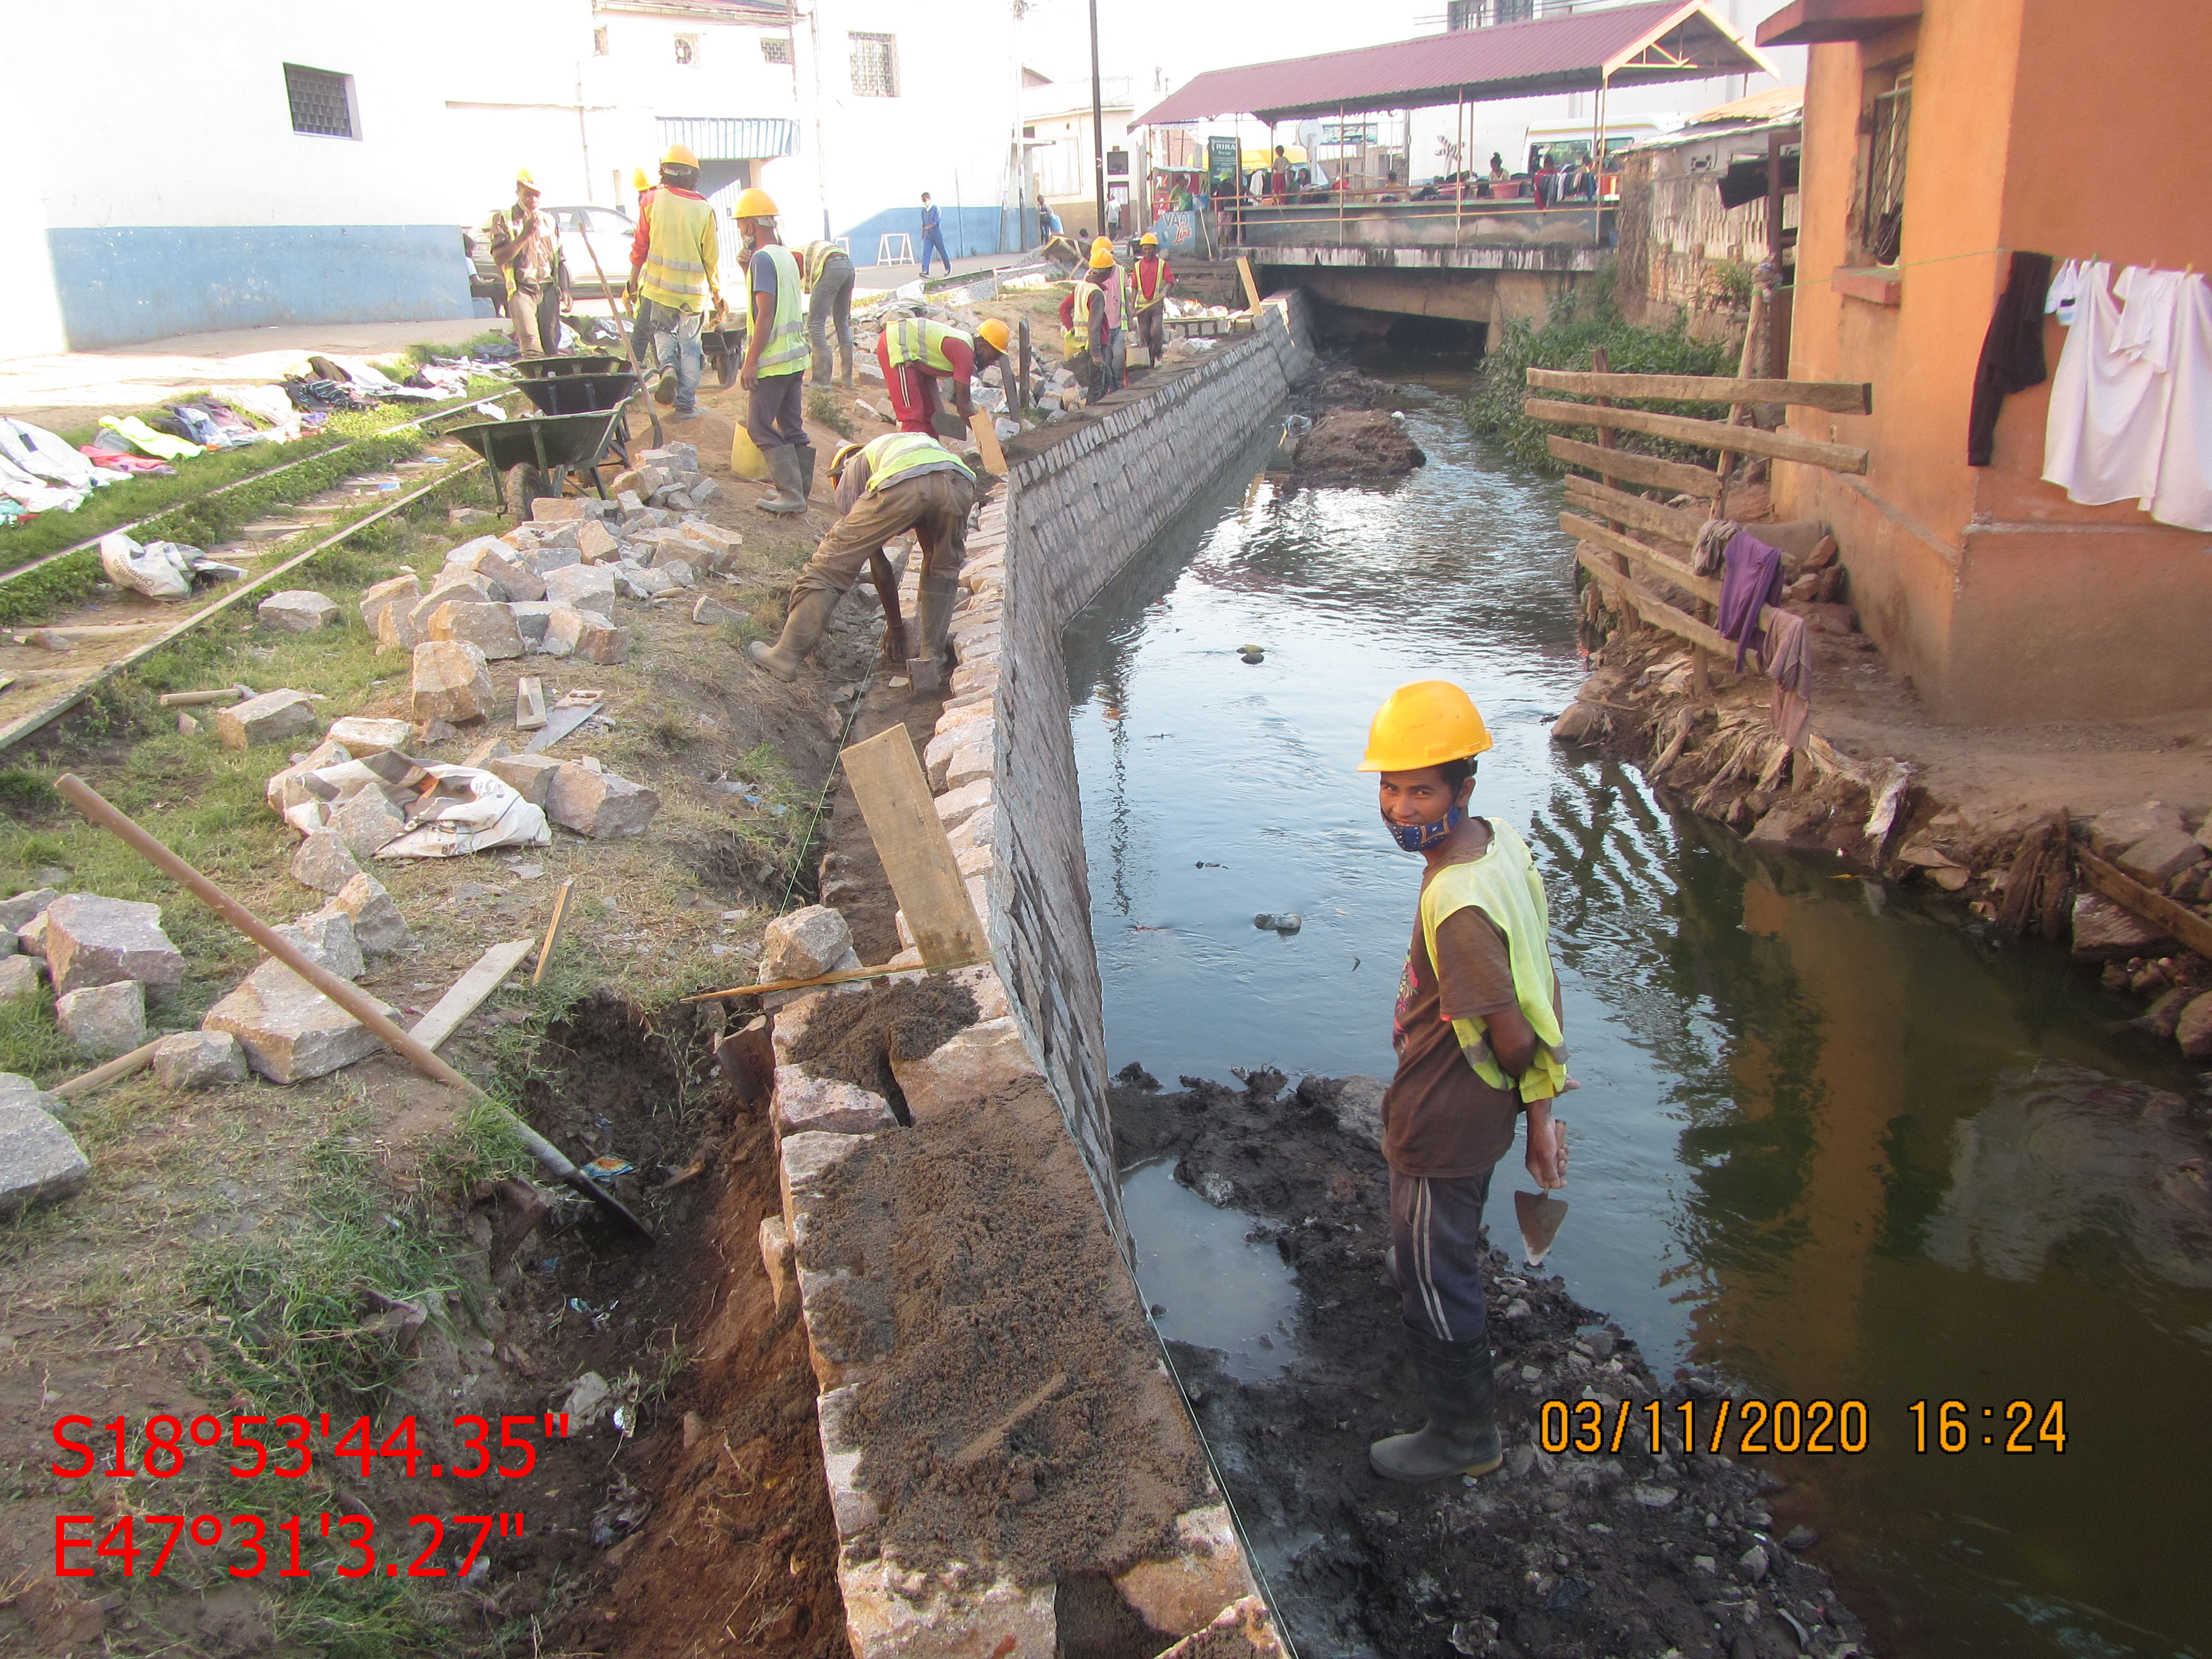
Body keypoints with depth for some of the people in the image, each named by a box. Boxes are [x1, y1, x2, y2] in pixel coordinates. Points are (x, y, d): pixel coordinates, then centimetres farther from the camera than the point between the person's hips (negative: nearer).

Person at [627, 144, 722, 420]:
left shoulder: (653, 202, -5)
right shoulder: (704, 209, -5)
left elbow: (640, 248, 0)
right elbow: (712, 257, -1)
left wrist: (634, 283, 12)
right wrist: (716, 291, 12)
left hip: (657, 287, 1)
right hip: (693, 290, -1)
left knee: (662, 331, 24)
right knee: (689, 346, 10)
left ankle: (668, 367, -5)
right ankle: (686, 404, 11)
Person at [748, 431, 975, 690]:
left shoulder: (856, 465, 37)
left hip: (901, 484, -4)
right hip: (960, 481, 4)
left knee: (830, 565, 8)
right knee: (942, 572, 30)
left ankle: (786, 655, 10)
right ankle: (930, 664, 24)